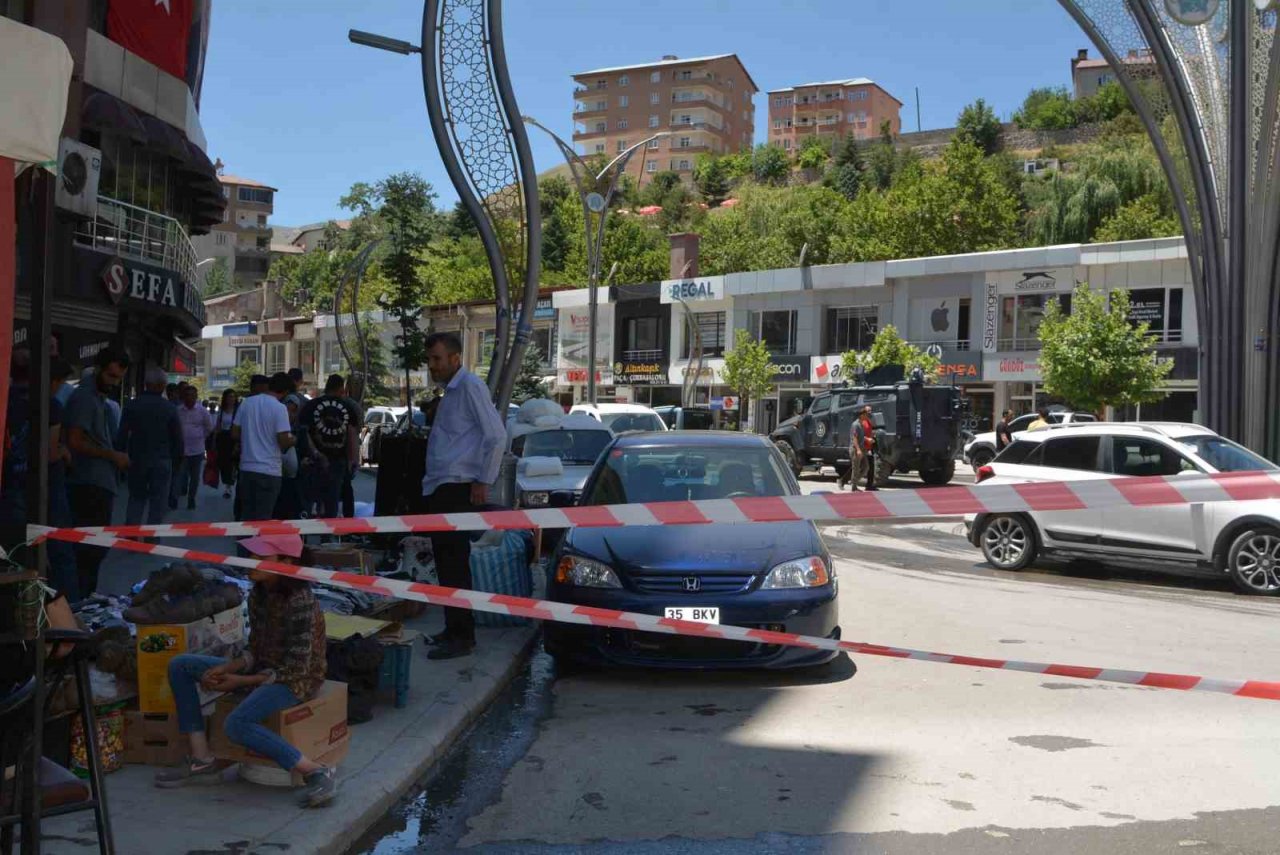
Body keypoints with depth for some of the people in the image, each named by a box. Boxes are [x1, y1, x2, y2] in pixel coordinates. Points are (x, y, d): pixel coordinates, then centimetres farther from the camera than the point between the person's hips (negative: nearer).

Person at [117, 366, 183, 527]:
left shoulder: (132, 405, -3)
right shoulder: (169, 408, -7)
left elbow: (122, 435, -2)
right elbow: (178, 439, -5)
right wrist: (175, 457, 10)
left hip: (137, 460, 2)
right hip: (162, 462, -2)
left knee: (136, 499, 16)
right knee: (158, 503, 5)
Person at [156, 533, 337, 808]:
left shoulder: (300, 603, -24)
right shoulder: (258, 594, 0)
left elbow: (296, 668, -22)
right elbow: (255, 651, 9)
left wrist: (240, 681, -18)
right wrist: (226, 668, -10)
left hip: (297, 679, -9)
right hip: (263, 669, 9)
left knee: (236, 724, -34)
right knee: (180, 666, 3)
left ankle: (317, 772, -23)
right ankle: (202, 761, 2)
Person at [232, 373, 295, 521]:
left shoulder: (246, 402, 5)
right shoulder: (279, 408, -12)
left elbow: (234, 434, 9)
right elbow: (284, 441, -17)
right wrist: (292, 440, 5)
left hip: (246, 468, 5)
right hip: (268, 470, -5)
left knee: (246, 516, 14)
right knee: (263, 518, 0)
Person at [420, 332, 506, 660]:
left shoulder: (470, 386, -10)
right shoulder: (450, 390, 18)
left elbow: (496, 435, -17)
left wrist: (484, 481, -16)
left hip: (457, 489, -9)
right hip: (440, 488, 9)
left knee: (454, 564, -7)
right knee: (446, 562, 12)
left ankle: (462, 636, -2)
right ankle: (454, 629, 21)